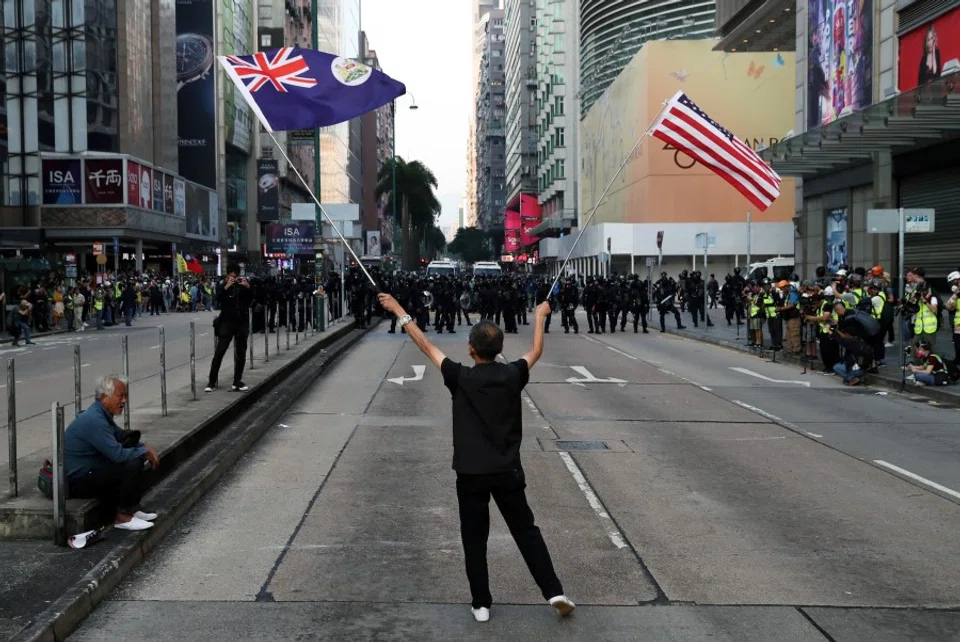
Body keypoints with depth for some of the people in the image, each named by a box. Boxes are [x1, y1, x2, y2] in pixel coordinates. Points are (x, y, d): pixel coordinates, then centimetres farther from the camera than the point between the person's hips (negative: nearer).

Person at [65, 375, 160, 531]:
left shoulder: (102, 414, 8)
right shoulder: (94, 420, -24)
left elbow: (121, 434, 24)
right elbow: (118, 454, -27)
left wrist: (146, 448, 6)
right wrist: (144, 452, -11)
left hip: (90, 470, 11)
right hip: (79, 481, -11)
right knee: (133, 465, -23)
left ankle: (132, 508, 9)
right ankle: (123, 518, -9)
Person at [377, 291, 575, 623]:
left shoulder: (460, 377, -9)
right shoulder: (512, 375, -5)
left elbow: (427, 347, -1)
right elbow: (536, 352, 14)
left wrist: (400, 312, 8)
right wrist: (540, 316, 29)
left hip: (471, 473, -2)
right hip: (507, 471, 2)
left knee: (474, 540, 9)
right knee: (527, 532, 11)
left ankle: (481, 604, 15)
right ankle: (554, 593, 8)